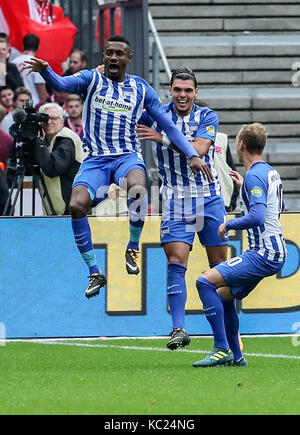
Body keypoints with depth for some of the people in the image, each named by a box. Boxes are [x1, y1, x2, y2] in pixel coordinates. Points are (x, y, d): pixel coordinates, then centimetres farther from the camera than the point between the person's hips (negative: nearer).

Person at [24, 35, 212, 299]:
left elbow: (168, 125, 11)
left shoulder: (141, 88, 9)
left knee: (137, 188, -36)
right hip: (96, 159, 0)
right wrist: (45, 71, -38)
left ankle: (133, 247, -11)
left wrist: (193, 155, 3)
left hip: (128, 156, 0)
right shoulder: (92, 79, 5)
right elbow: (62, 84, -16)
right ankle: (95, 273, -9)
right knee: (77, 206, -25)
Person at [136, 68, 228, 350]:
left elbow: (198, 149, -19)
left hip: (209, 198, 0)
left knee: (220, 265, 5)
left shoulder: (207, 117, -3)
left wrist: (163, 138, -28)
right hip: (175, 200, 0)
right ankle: (178, 329, -18)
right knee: (176, 263, -13)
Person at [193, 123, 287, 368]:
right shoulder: (271, 173, 15)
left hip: (264, 254, -10)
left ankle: (222, 349, -19)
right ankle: (235, 357, 21)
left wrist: (229, 224, -11)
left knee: (206, 282, -16)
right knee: (224, 296, 20)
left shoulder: (255, 176, -15)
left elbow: (257, 217, -27)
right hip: (273, 253, 10)